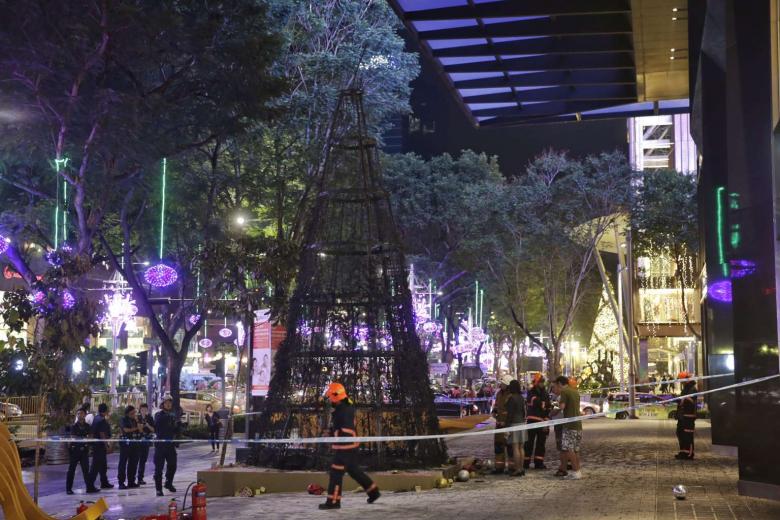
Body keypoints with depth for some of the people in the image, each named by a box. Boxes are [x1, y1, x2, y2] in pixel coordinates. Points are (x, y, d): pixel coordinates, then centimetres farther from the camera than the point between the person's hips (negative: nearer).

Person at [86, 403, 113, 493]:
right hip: (100, 445, -10)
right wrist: (106, 445, -18)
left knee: (103, 465, 22)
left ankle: (104, 483, 34)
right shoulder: (102, 420, -19)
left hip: (96, 444, 10)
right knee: (96, 466, -8)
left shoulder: (96, 418, 11)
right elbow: (102, 434, -22)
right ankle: (90, 486, -8)